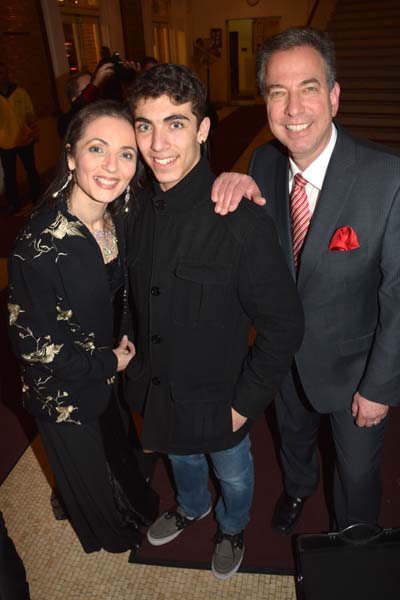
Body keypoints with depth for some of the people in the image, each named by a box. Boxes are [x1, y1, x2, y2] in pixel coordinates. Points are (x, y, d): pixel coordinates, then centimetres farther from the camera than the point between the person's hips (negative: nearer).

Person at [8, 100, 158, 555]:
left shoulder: (119, 218, -12)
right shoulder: (39, 243, -33)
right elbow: (34, 342, -25)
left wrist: (126, 336, -9)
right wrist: (108, 362, -15)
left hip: (111, 368, 5)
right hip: (63, 390, -5)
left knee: (120, 445, 32)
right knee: (87, 469, 24)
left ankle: (133, 503, 65)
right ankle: (107, 531, 57)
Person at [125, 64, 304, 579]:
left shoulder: (241, 221, -29)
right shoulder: (138, 208, -10)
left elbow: (283, 325, -21)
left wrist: (246, 403, -15)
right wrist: (134, 363, 5)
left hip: (217, 396, -4)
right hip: (156, 387, 5)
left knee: (232, 473, 25)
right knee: (180, 455, 32)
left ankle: (232, 527, 59)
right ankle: (192, 506, 65)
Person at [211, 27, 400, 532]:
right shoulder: (263, 162, -12)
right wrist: (235, 187, -23)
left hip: (352, 362, -3)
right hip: (285, 352, 4)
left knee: (357, 467, 21)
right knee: (292, 432, 31)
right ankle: (297, 486, 65)